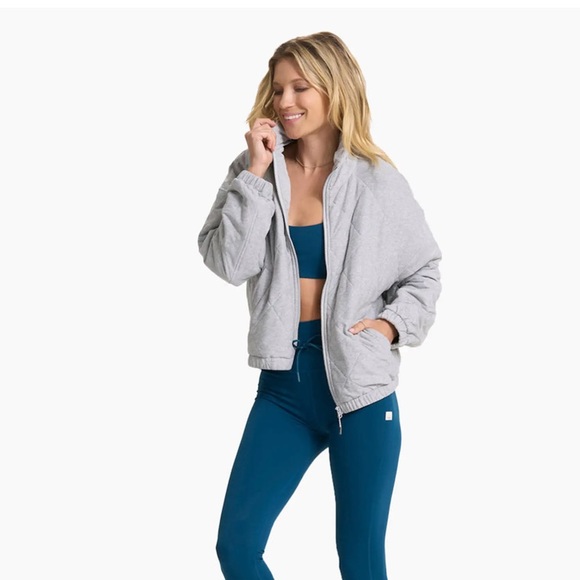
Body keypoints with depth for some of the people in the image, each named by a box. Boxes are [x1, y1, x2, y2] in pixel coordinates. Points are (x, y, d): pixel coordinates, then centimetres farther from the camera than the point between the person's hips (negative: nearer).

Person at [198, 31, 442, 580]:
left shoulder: (377, 182, -2)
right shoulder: (252, 171, 2)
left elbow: (425, 270, 7)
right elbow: (228, 262, -10)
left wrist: (393, 322, -9)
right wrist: (256, 173, -14)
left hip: (360, 387, -2)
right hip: (284, 381, 2)